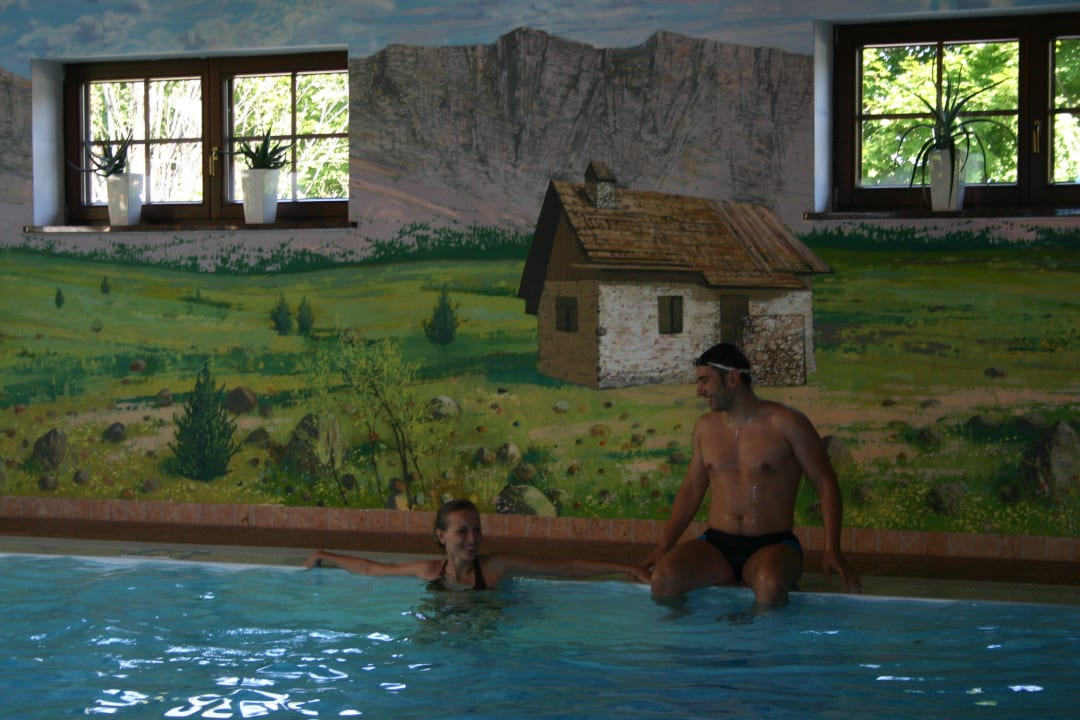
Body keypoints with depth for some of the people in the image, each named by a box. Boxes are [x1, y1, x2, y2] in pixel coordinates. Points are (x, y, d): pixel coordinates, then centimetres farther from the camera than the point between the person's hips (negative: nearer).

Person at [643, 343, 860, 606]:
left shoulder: (786, 423, -3)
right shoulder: (706, 427, 12)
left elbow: (825, 483, -2)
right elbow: (691, 490, 19)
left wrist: (832, 551, -12)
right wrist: (663, 546, 9)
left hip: (771, 546, -3)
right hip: (716, 545, 4)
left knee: (770, 584, -40)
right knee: (663, 577, -28)